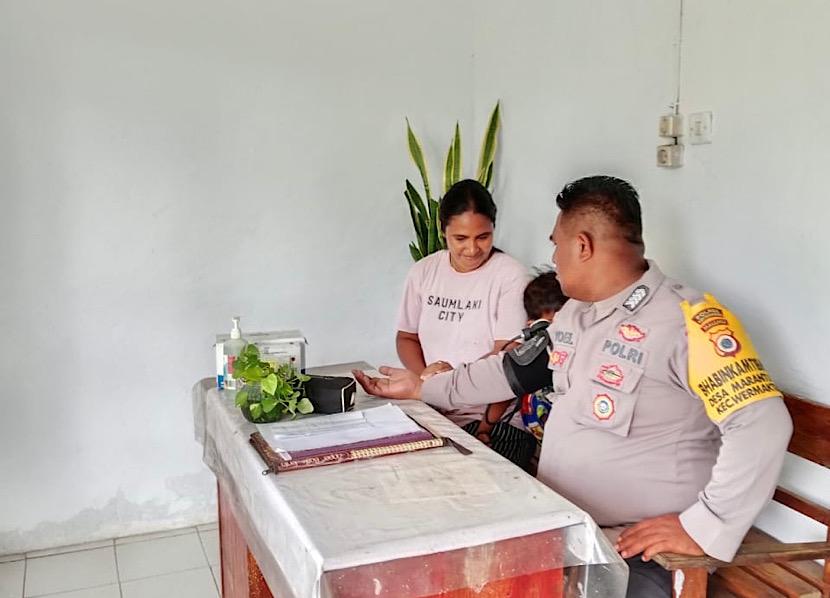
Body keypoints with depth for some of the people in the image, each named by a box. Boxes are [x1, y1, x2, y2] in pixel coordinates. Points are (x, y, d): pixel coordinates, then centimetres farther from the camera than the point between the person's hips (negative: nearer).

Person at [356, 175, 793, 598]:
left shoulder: (685, 319, -20)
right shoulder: (573, 313, 9)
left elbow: (761, 424, -25)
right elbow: (513, 369, 21)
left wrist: (703, 529, -26)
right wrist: (421, 388, 25)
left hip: (637, 555, -7)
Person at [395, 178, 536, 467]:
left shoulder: (510, 275, -5)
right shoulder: (423, 272, 9)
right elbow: (406, 337, 14)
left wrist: (489, 424, -18)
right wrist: (425, 376, -6)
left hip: (496, 421, -4)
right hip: (430, 412, 4)